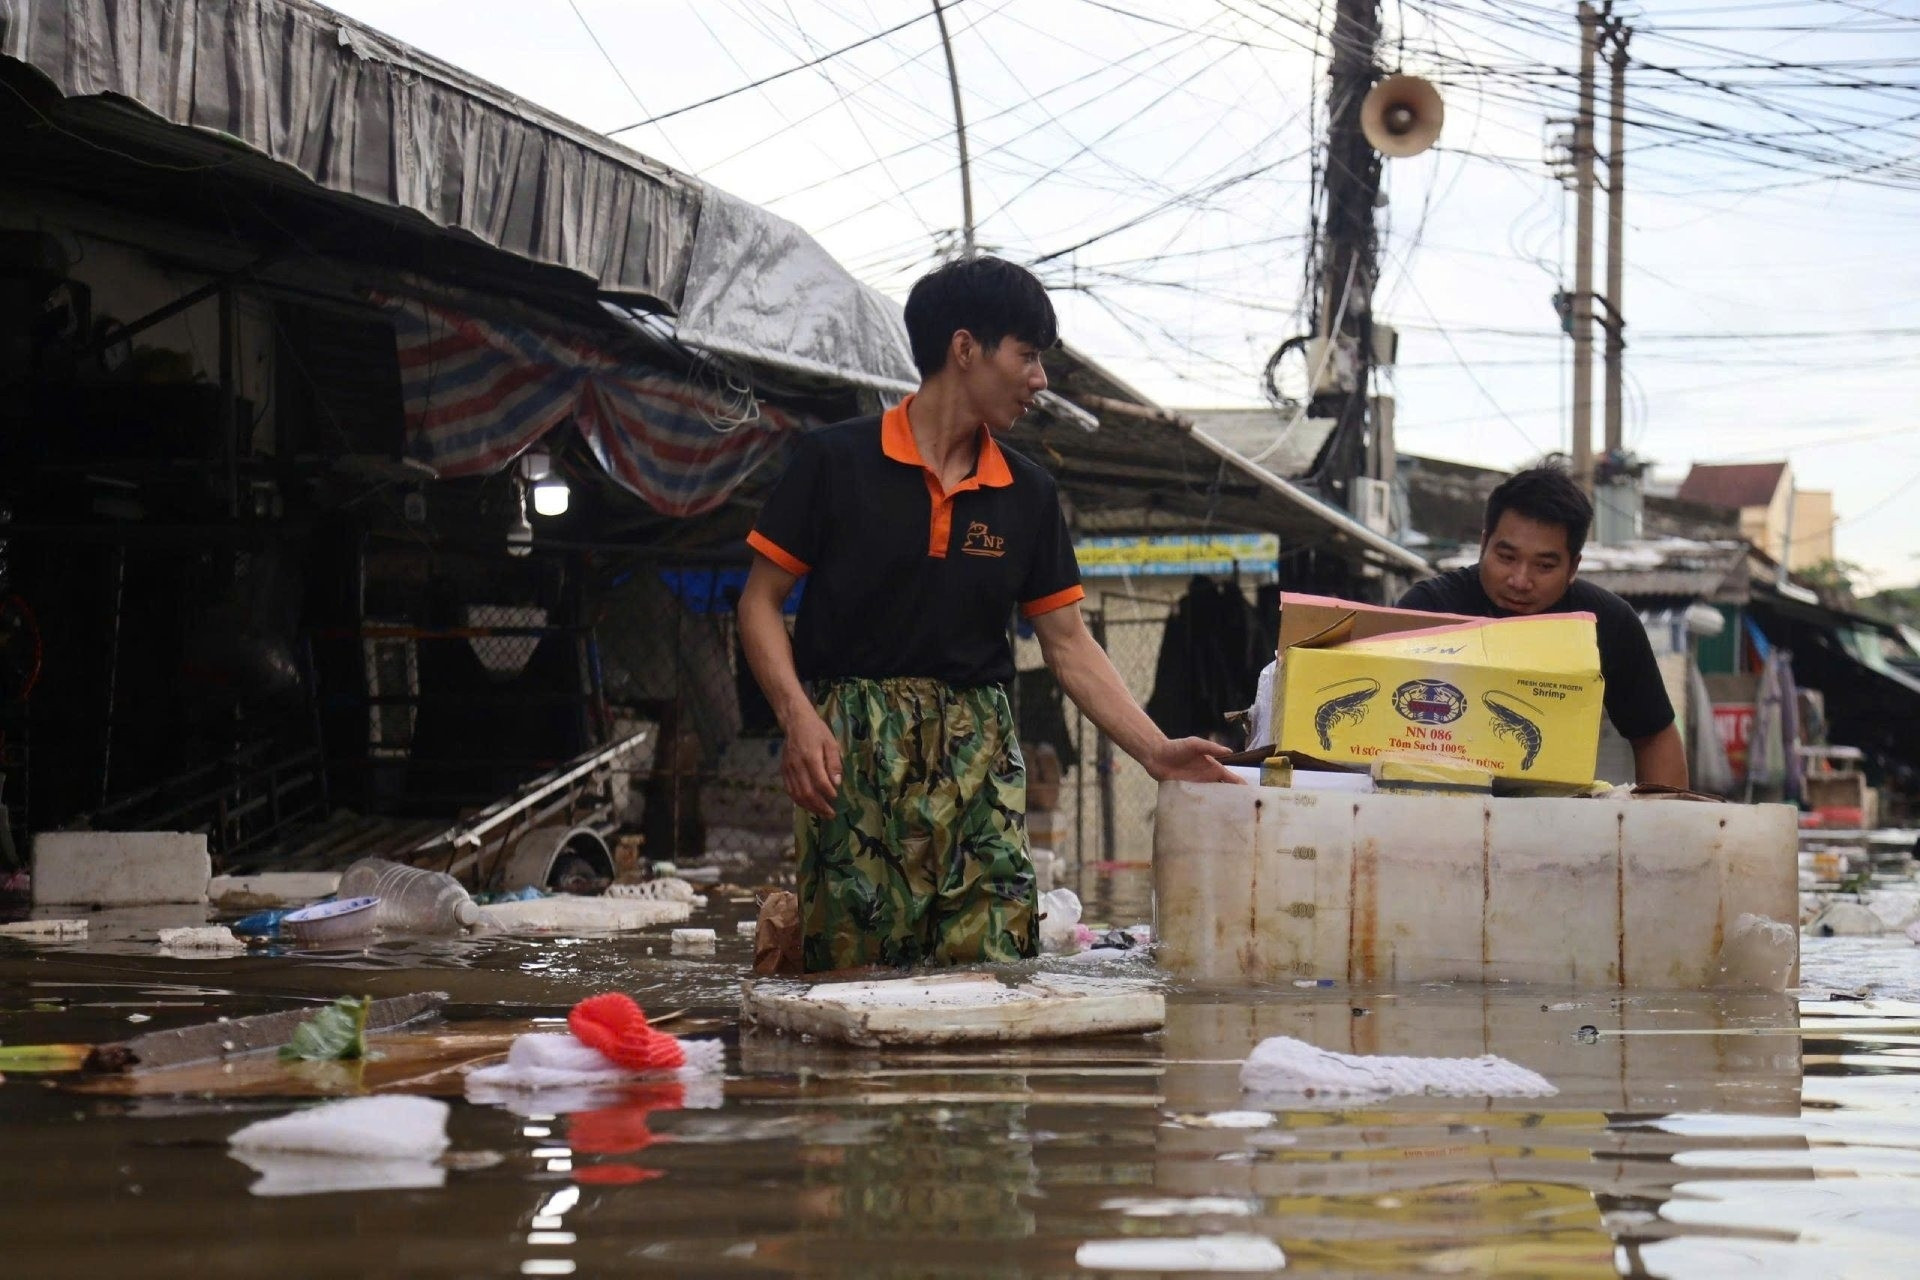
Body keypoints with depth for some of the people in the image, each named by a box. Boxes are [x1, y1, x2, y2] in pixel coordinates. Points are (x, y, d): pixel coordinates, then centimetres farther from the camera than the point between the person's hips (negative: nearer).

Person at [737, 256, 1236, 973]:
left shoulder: (1027, 495, 13)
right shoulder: (835, 462, 0)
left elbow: (1068, 645, 14)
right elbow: (760, 602, 1)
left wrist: (1157, 753, 5)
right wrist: (798, 718, -14)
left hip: (979, 759, 4)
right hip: (853, 751, -4)